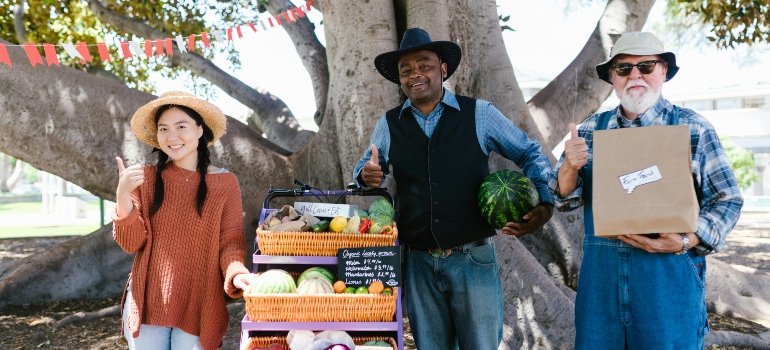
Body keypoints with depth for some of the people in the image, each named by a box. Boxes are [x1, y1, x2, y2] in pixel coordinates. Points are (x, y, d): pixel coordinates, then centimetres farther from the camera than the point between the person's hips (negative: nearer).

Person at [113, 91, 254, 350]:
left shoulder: (225, 183, -2)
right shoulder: (146, 179, 1)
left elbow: (230, 240, -3)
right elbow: (131, 243, -1)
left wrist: (236, 272, -24)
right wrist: (123, 196, -17)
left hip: (199, 306, -1)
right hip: (147, 303, 1)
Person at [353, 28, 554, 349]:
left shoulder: (478, 114, -1)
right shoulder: (389, 124, 6)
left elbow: (530, 153, 7)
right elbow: (364, 168, 17)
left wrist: (545, 204, -9)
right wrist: (367, 175, -9)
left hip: (473, 260, -2)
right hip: (419, 262, 2)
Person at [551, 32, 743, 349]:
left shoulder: (693, 128, 0)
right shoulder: (591, 129, 7)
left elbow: (727, 200, -1)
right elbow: (565, 199, 6)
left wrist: (686, 241, -18)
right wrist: (569, 167, -16)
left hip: (670, 274, -2)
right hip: (601, 274, 3)